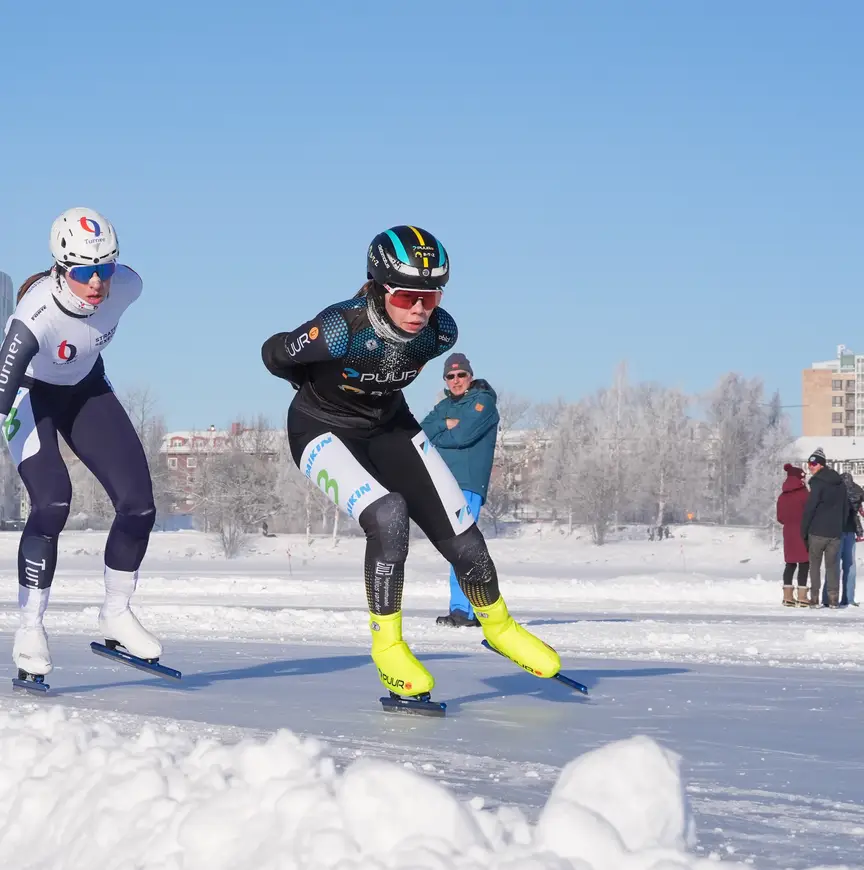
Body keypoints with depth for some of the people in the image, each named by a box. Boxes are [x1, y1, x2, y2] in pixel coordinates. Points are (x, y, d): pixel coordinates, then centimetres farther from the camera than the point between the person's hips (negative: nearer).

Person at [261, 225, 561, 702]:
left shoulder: (440, 331, -19)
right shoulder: (341, 330, -35)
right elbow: (274, 354, -16)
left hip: (390, 427, 5)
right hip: (322, 431, -5)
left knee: (462, 537, -1)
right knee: (388, 515, -31)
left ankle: (497, 625, 29)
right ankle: (386, 643, -12)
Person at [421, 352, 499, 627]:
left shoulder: (482, 401, -2)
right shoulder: (444, 406, 21)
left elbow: (463, 435, -15)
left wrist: (435, 435, 1)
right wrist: (445, 425, -8)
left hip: (469, 483, -8)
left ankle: (462, 610, -20)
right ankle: (479, 608, 16)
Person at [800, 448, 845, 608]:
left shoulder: (818, 482, -9)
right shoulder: (840, 482, 12)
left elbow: (809, 508, -12)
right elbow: (846, 507, 18)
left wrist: (804, 531, -6)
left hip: (817, 531, -5)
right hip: (835, 532, 5)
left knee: (814, 564, 4)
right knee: (832, 565, 8)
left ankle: (814, 598, -2)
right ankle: (833, 599, 0)